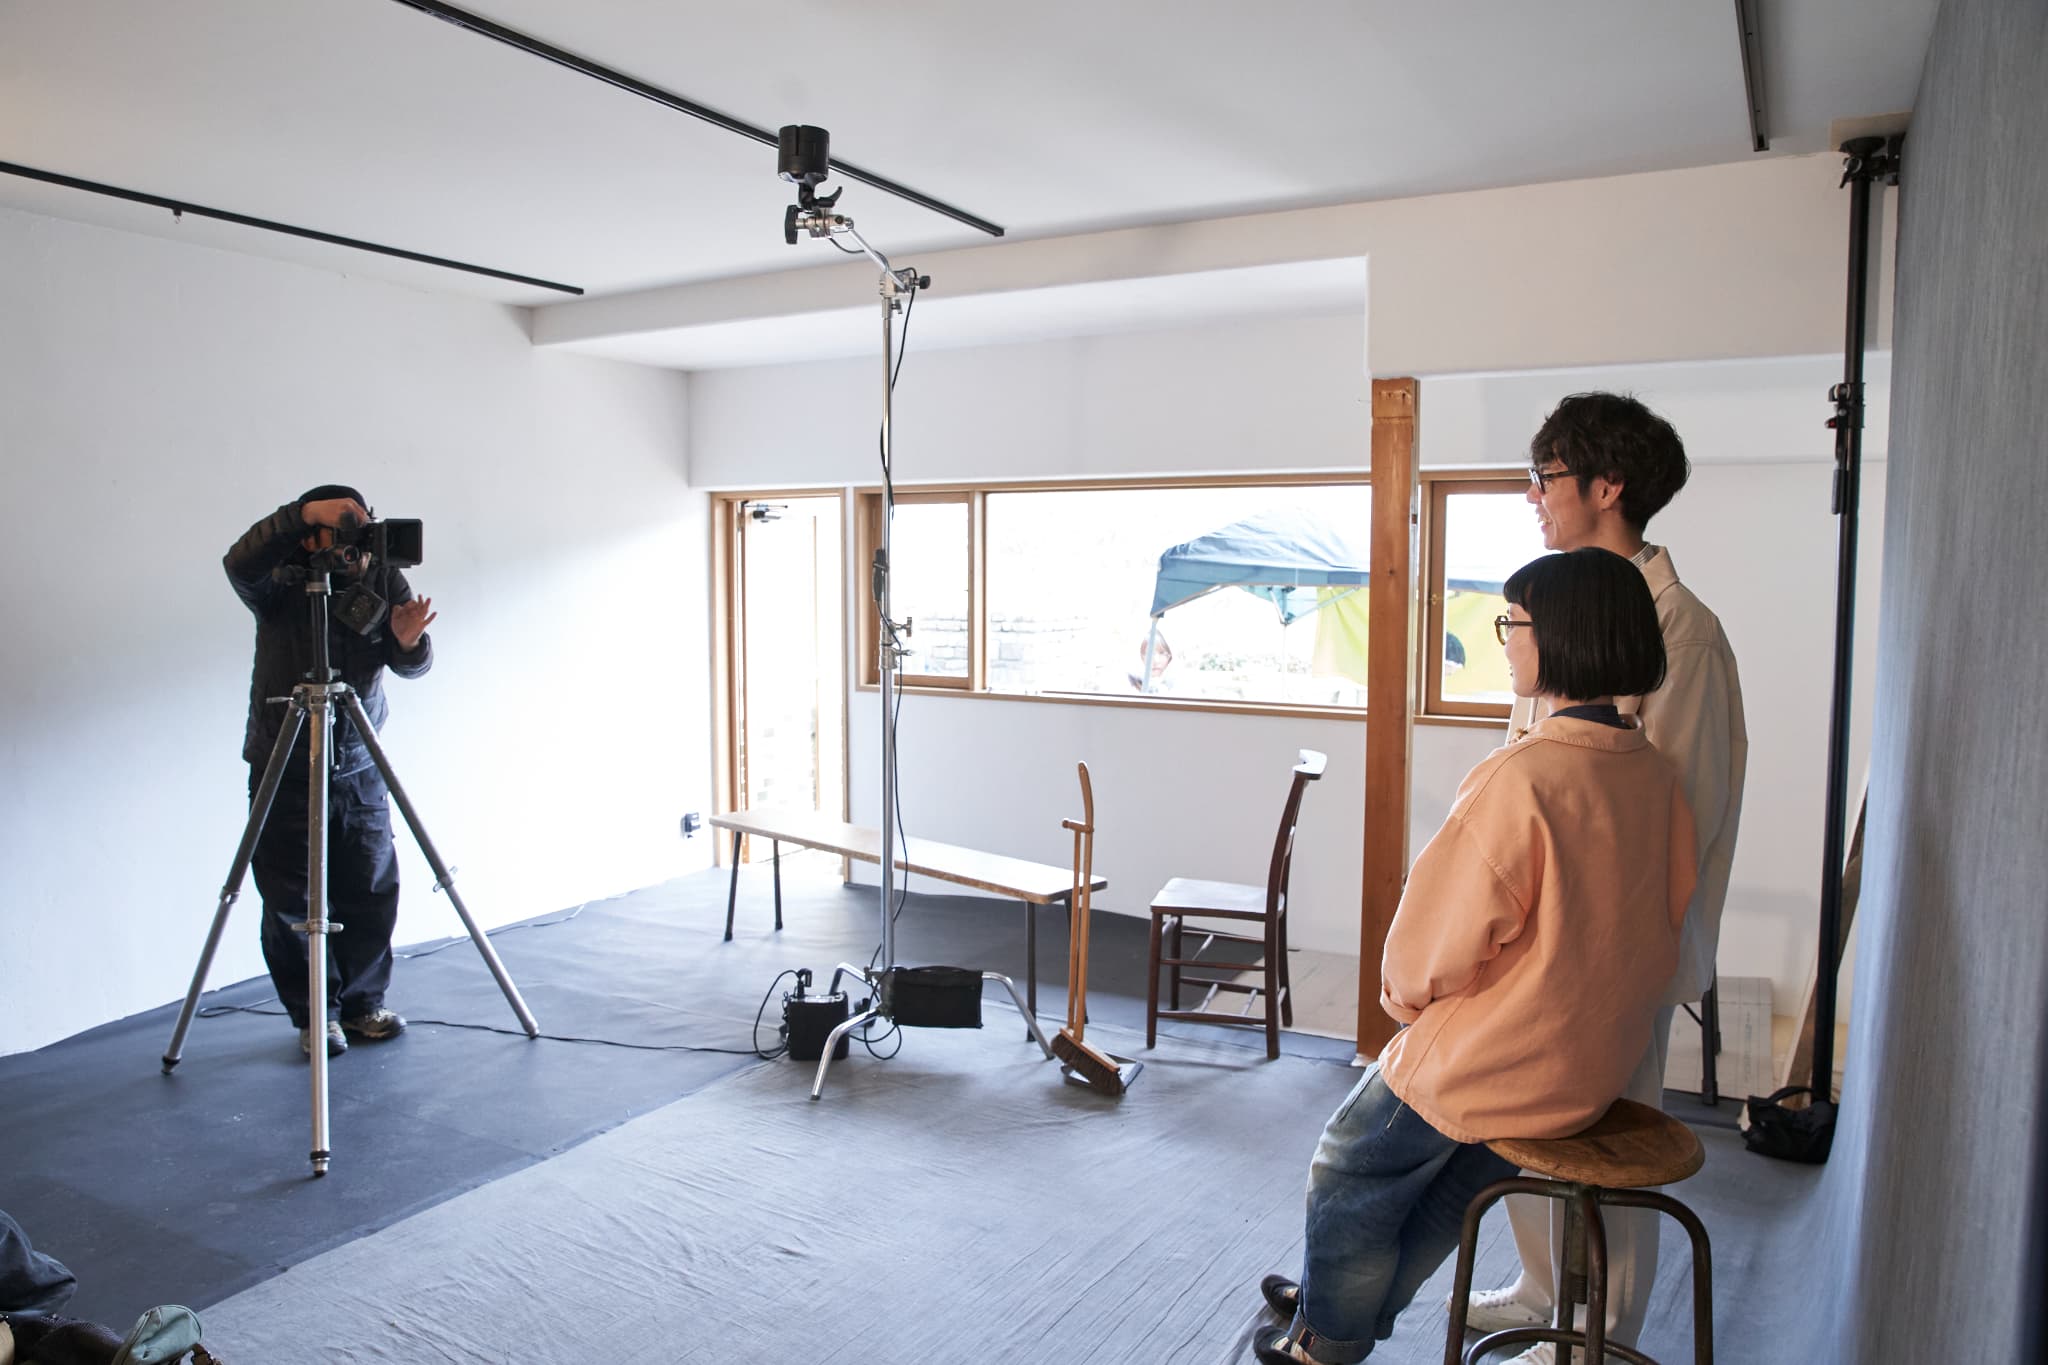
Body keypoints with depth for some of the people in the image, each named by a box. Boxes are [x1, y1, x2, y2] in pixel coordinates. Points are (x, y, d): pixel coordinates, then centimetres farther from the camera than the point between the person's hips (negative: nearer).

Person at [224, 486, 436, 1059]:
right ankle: (314, 1016, 18)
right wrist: (304, 512, -42)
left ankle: (362, 1005, 24)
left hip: (360, 768, 3)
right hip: (284, 770, -3)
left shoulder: (385, 581, -2)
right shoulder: (280, 585, -10)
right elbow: (240, 564, -33)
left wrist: (408, 641, -29)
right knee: (292, 905, 1)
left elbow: (414, 667, -6)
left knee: (372, 898, 6)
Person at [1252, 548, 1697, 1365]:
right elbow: (1664, 926, 6)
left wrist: (1400, 994, -1)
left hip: (1488, 1066, -7)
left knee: (1348, 1176, 19)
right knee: (1433, 1170, 30)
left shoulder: (1520, 778, -29)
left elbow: (1434, 951, -23)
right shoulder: (1655, 776, -6)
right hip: (1596, 1071, 8)